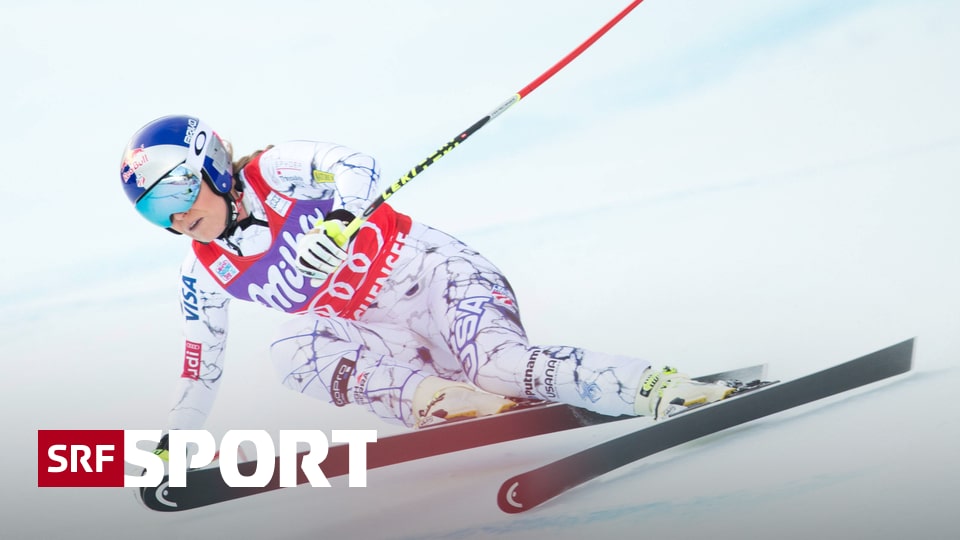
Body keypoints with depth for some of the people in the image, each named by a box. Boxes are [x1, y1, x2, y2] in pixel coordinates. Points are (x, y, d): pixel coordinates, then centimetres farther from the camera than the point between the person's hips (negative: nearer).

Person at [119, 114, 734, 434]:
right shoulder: (206, 272, 10)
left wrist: (336, 224, -40)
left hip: (432, 273, -5)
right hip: (374, 333, 5)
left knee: (503, 367, -31)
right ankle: (443, 400, -40)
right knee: (293, 345, -26)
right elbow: (201, 367, 21)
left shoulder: (272, 173, -6)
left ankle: (666, 389, -30)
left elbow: (359, 169, -20)